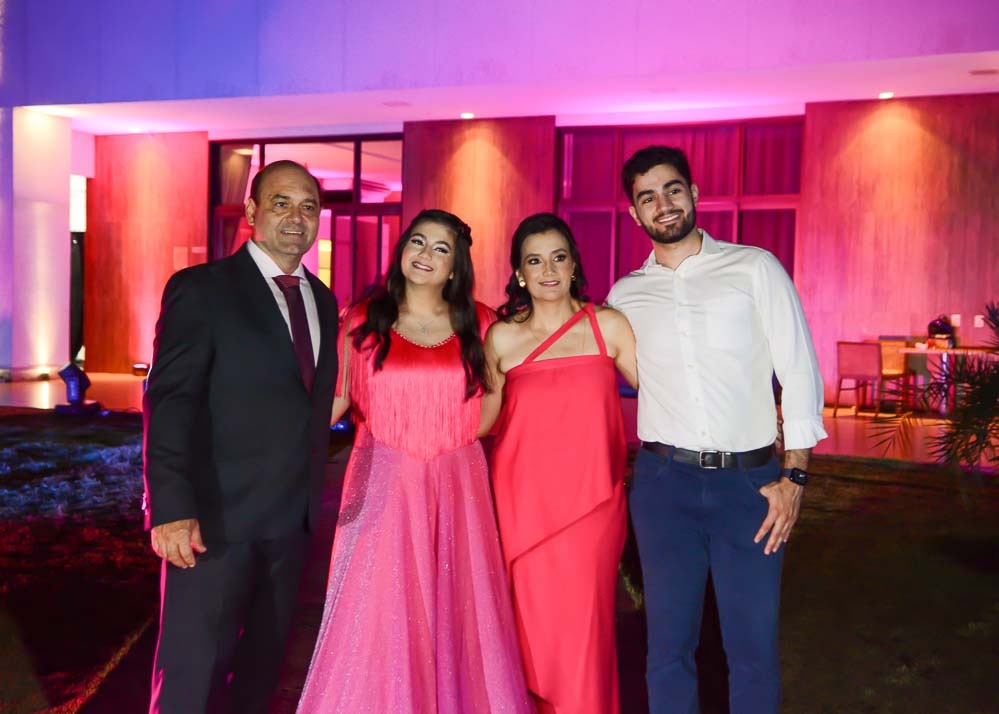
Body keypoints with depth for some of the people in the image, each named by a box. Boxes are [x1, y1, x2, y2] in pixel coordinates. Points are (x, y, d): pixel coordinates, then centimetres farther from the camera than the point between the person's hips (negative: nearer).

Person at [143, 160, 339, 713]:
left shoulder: (322, 300, 11)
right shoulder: (200, 288, -7)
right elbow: (169, 401, -14)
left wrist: (312, 495, 12)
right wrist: (171, 507, -22)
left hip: (291, 519, 6)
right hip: (216, 517, -6)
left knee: (263, 662, 17)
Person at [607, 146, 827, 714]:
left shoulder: (755, 268, 2)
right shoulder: (625, 295, 8)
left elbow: (800, 373, -1)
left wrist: (793, 477, -7)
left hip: (751, 479, -1)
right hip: (664, 481, 2)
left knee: (754, 647, 5)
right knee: (669, 645, 9)